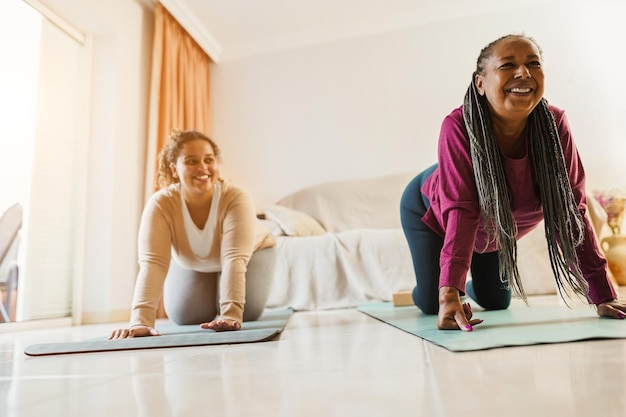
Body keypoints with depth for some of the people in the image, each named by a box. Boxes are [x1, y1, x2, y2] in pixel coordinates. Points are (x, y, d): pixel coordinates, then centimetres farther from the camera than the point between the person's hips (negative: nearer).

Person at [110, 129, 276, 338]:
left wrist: (230, 315, -53)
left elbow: (235, 259, -45)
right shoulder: (160, 204, -34)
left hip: (249, 253, -1)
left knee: (246, 312, -15)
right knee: (186, 316, -7)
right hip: (191, 262, 2)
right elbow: (152, 263, -41)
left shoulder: (237, 199, -39)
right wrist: (140, 321, -52)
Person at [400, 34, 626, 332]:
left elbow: (569, 211, -24)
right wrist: (449, 291, -48)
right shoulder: (459, 127, -37)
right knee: (432, 304, -3)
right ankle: (431, 287, 36)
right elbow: (461, 210, -40)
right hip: (430, 210, -3)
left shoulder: (554, 124, -26)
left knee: (496, 302, 15)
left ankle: (474, 284, 54)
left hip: (496, 229, 4)